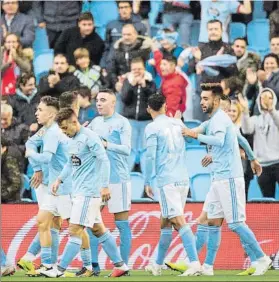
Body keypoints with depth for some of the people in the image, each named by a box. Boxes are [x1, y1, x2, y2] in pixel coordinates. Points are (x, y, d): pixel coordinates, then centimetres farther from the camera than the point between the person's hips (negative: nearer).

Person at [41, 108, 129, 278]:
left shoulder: (89, 137, -14)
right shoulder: (73, 139, 13)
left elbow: (104, 160, -17)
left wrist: (105, 186, -19)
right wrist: (60, 179, 18)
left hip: (88, 192, -10)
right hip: (80, 191, 10)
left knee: (75, 230, -9)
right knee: (98, 229, 12)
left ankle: (60, 270, -8)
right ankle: (120, 265, 18)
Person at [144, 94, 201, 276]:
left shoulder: (152, 128, -4)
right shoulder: (177, 123, 13)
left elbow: (150, 156, -6)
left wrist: (148, 182, -1)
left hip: (167, 180, -6)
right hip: (183, 179, 6)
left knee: (179, 221, -13)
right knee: (165, 222, 15)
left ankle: (195, 263, -24)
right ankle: (158, 265, 23)